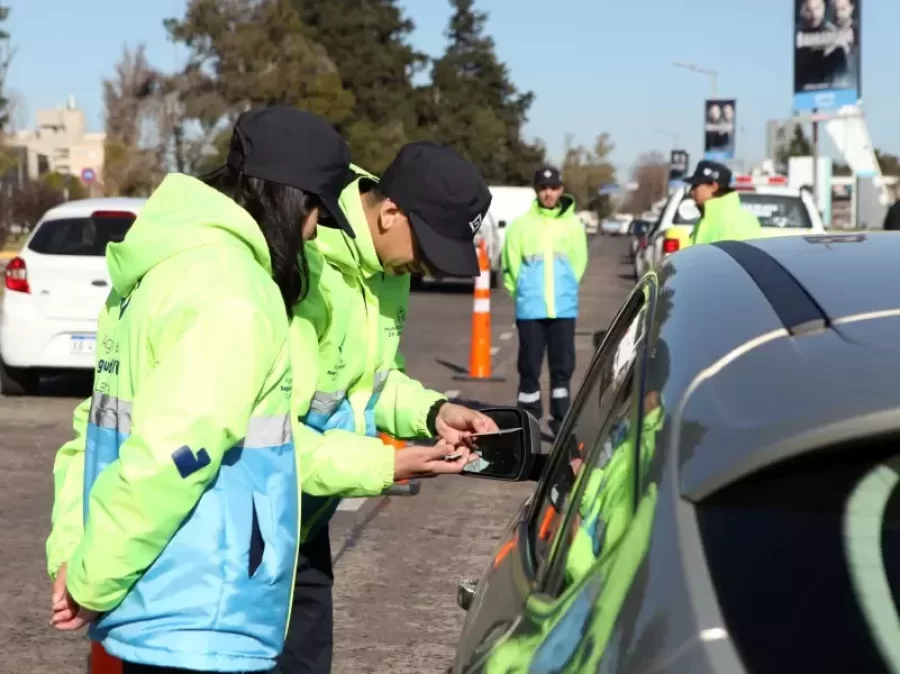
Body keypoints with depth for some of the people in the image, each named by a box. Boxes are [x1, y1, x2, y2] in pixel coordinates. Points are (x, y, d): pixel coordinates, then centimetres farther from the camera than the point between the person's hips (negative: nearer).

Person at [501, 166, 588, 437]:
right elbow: (510, 265, 3)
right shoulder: (521, 225, -1)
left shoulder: (574, 226, 2)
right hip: (530, 309, -1)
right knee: (529, 367, 3)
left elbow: (578, 264, 8)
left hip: (563, 308, 1)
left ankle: (561, 421, 15)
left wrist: (563, 290, 7)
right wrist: (524, 292, 4)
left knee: (563, 366, 5)